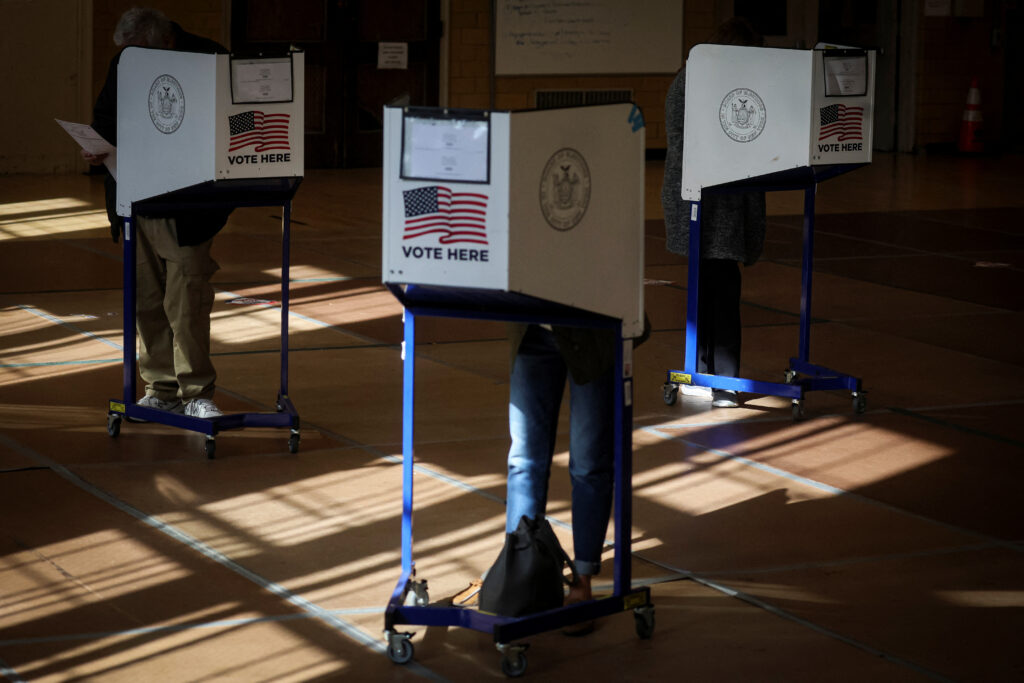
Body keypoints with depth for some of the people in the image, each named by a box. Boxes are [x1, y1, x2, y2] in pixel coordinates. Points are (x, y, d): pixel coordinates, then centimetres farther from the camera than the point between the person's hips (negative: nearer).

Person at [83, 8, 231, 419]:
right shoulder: (124, 64, 6)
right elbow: (104, 117, 16)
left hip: (186, 208, -5)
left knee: (187, 302, -6)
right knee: (146, 300, 8)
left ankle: (196, 393, 5)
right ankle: (161, 389, 18)